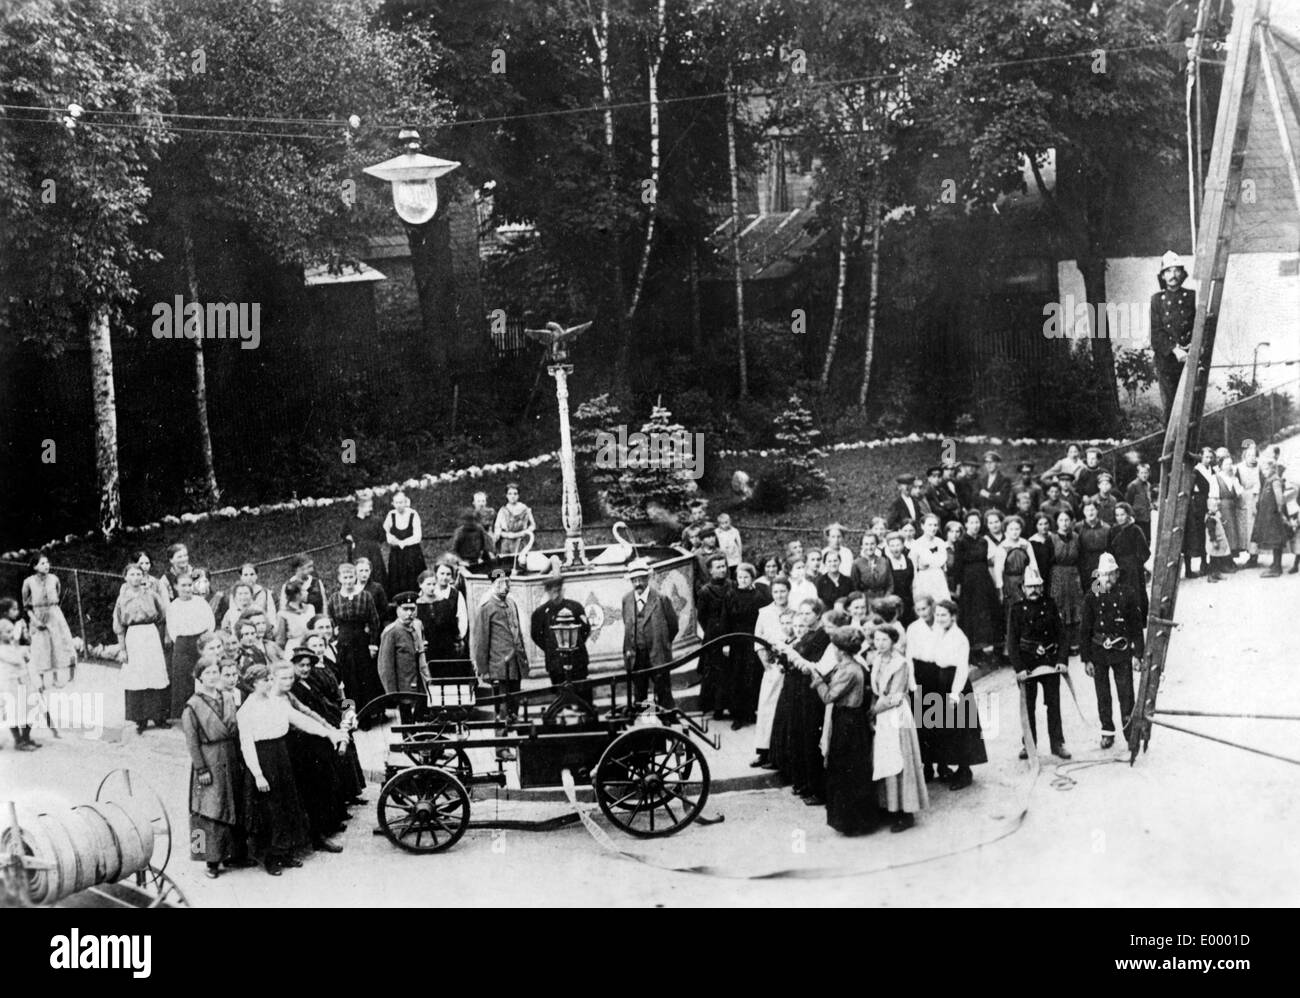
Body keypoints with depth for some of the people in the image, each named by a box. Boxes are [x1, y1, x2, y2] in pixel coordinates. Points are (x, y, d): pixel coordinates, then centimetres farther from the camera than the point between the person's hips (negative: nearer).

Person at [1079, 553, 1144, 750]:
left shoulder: (1126, 596, -4)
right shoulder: (1091, 598, -4)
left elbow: (1137, 627, 2)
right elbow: (1084, 630, 0)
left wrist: (1138, 654, -2)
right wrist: (1086, 659, -2)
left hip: (1122, 652, -1)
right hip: (1098, 653, 1)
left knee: (1126, 694, -2)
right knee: (1103, 696, 10)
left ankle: (1131, 734, 6)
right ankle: (1107, 732, 24)